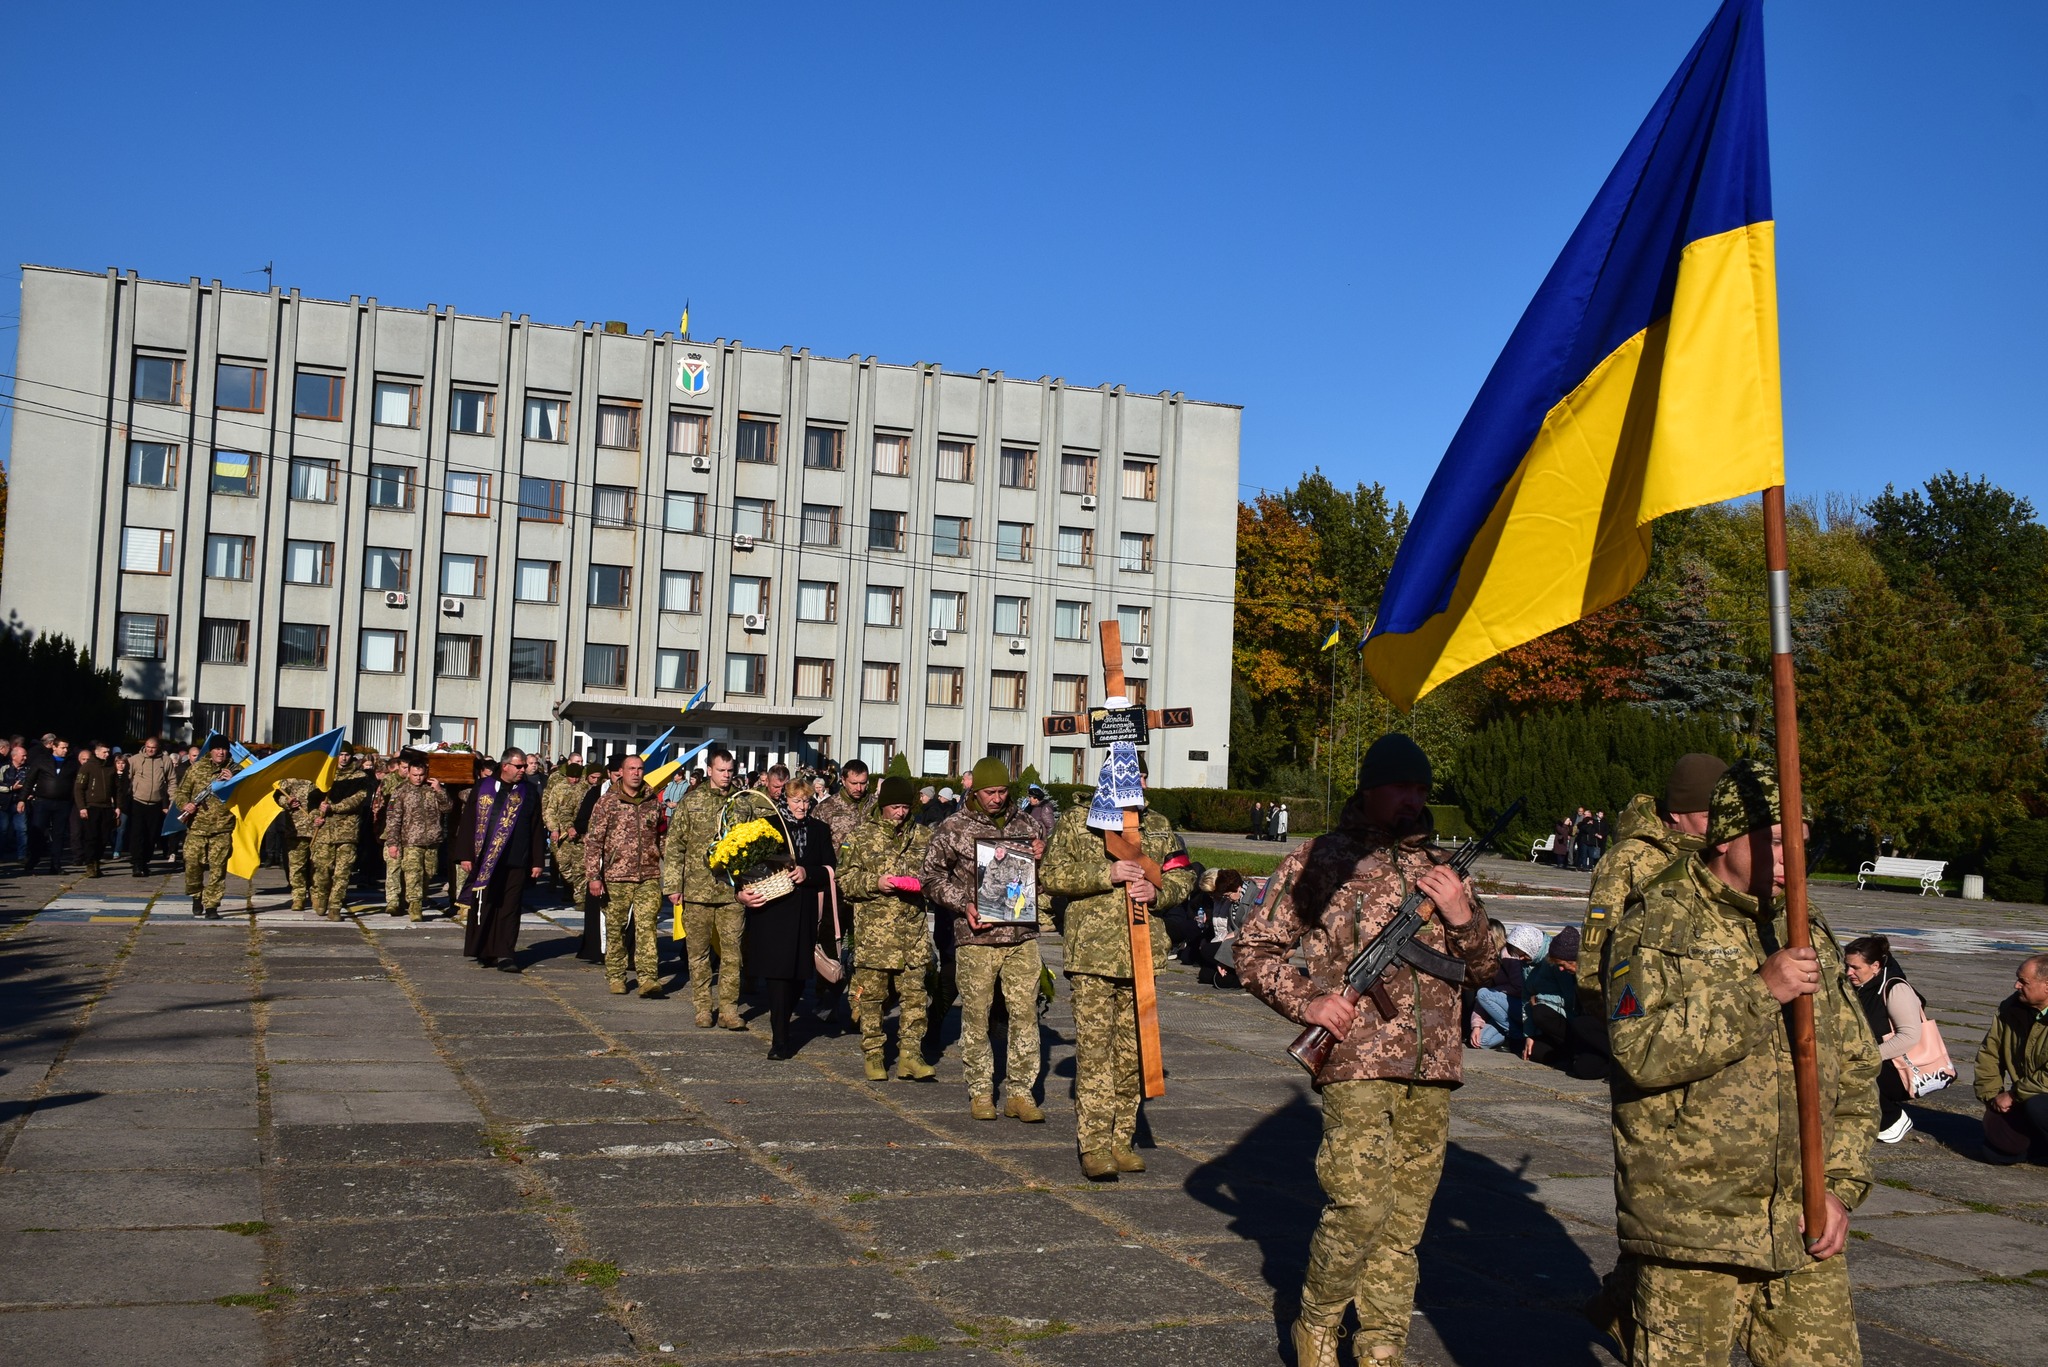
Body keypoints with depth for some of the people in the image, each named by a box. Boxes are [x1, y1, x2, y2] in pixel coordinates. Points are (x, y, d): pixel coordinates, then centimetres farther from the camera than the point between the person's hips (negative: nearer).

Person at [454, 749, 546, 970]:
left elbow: (537, 829, 6)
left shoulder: (530, 793, 7)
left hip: (516, 863, 0)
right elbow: (467, 822, 5)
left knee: (510, 909, 0)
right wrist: (465, 855, -1)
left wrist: (538, 861, 2)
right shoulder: (482, 788, 5)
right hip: (483, 861, 0)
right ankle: (485, 952, 15)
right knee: (482, 908, 5)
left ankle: (506, 954, 3)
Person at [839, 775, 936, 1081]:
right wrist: (875, 883, -14)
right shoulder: (860, 836, 3)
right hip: (873, 932, -2)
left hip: (913, 930, 2)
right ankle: (873, 1055, 14)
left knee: (915, 994, -1)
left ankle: (910, 1056, 4)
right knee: (871, 996, 4)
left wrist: (923, 883, -2)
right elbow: (845, 881, 2)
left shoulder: (923, 836, 11)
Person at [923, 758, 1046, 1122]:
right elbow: (931, 876, 3)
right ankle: (980, 1092, 14)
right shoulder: (953, 828, 1)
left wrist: (1042, 857, -1)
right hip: (976, 939, -3)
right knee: (976, 1017, 2)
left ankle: (1020, 1092, 9)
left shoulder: (1024, 824, 12)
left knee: (1025, 1013, 1)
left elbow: (1042, 879, 22)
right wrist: (963, 905, -10)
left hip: (1023, 937, 3)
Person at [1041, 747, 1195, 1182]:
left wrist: (1158, 893, -6)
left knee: (1132, 1048, 8)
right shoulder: (1076, 821, 4)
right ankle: (1093, 1145, -5)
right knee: (1094, 1047, -8)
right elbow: (1051, 874, -4)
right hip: (1091, 952, -4)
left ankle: (1121, 1140, 17)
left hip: (1143, 950, 4)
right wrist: (1106, 874, -16)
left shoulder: (1159, 826, 14)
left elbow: (1182, 878, 16)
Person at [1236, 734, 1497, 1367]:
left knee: (1406, 1217, 7)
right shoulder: (1318, 861, 3)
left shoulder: (1439, 869, 16)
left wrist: (1463, 916, 0)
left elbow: (1483, 968, 20)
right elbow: (1255, 949, 5)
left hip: (1432, 1066, 5)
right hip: (1357, 1060, -5)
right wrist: (1306, 1001, -10)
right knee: (1361, 1205, -14)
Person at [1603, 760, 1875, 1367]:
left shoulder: (1809, 934, 12)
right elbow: (1642, 1050, -20)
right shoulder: (1655, 926, -6)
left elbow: (1856, 1072, 15)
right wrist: (1759, 992, -21)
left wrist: (1840, 1186, 5)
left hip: (1805, 1232, 5)